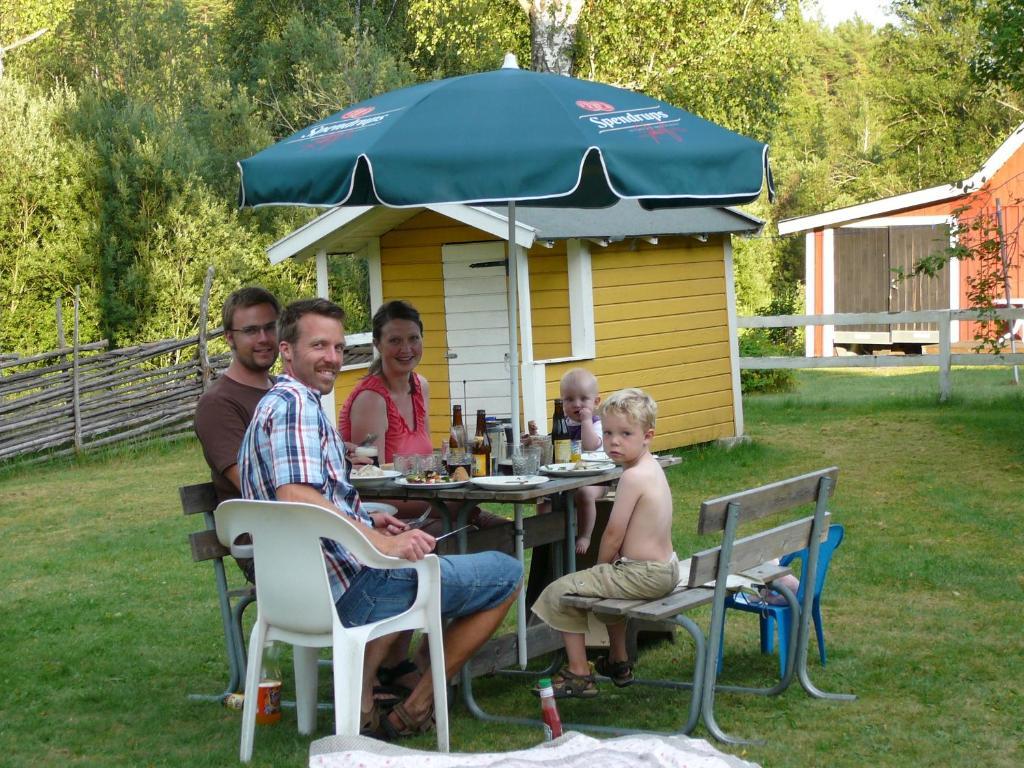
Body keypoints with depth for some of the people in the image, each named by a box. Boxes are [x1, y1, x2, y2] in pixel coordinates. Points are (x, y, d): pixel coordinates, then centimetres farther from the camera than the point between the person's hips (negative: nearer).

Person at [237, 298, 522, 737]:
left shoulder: (272, 405, 19)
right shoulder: (296, 403, -13)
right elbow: (297, 498, -29)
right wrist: (381, 542, -32)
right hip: (347, 586, -10)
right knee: (505, 574, -1)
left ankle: (361, 695, 21)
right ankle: (416, 709, 5)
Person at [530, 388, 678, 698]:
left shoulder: (632, 477, -21)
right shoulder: (652, 468, 9)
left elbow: (613, 535, -18)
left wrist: (600, 566, 0)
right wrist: (606, 569, 14)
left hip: (643, 575, -10)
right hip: (665, 568, 10)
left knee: (560, 592, -4)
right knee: (608, 582, 39)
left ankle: (579, 673, 3)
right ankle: (618, 662, 47)